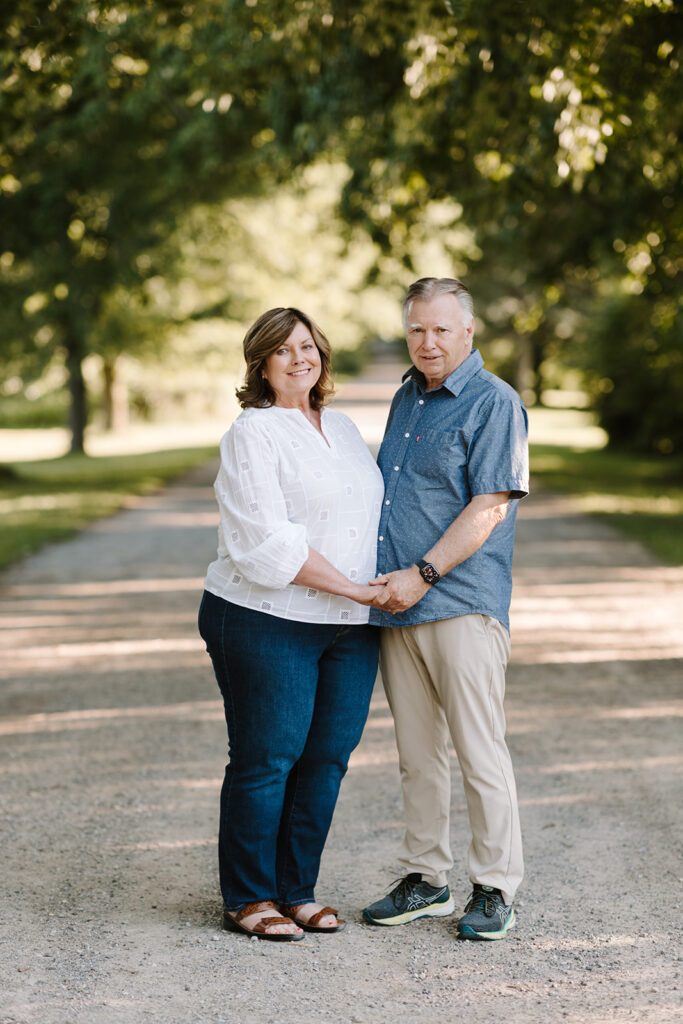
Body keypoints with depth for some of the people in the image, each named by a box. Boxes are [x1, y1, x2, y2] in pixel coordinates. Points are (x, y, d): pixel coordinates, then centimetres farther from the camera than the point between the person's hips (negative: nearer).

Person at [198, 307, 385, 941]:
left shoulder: (342, 428, 16)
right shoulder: (252, 435, -8)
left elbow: (371, 506, 25)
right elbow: (270, 543, -16)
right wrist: (355, 589, -15)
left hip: (348, 627, 7)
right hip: (269, 624, -7)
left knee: (327, 758, 7)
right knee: (265, 759, -1)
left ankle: (296, 890, 20)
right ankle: (247, 898, 12)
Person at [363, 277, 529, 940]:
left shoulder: (493, 403, -6)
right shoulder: (406, 398, 18)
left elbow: (488, 509, -14)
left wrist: (423, 574, -19)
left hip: (461, 604, -7)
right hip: (395, 606, 7)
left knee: (480, 753, -4)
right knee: (416, 754, 11)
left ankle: (494, 890, 5)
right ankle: (424, 880, 20)